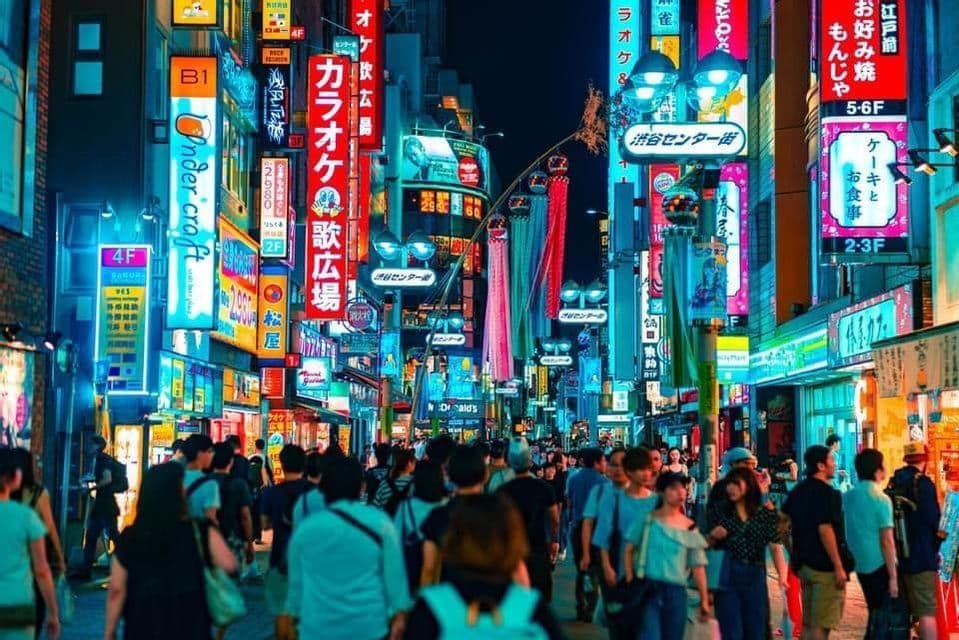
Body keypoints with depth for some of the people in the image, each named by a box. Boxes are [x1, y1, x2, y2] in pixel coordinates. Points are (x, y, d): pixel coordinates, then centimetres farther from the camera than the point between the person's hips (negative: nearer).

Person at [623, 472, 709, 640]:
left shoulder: (690, 528, 6)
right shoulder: (647, 520, -1)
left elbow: (698, 566, 8)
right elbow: (629, 550, 2)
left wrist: (704, 600, 8)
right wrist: (630, 581, -8)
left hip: (676, 591, 3)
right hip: (648, 587, -3)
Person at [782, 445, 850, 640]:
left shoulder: (798, 491, 11)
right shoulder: (827, 493, -14)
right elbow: (825, 529, -22)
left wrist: (795, 556, 21)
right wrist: (839, 567, -20)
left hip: (805, 564, 8)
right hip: (825, 566, -8)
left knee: (807, 623, 14)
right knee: (821, 624, -4)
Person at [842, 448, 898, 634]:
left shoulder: (847, 497, 5)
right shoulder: (881, 499, -13)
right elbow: (887, 541, -16)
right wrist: (893, 577, -15)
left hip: (860, 565, 6)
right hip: (880, 565, -6)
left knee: (874, 612, 17)